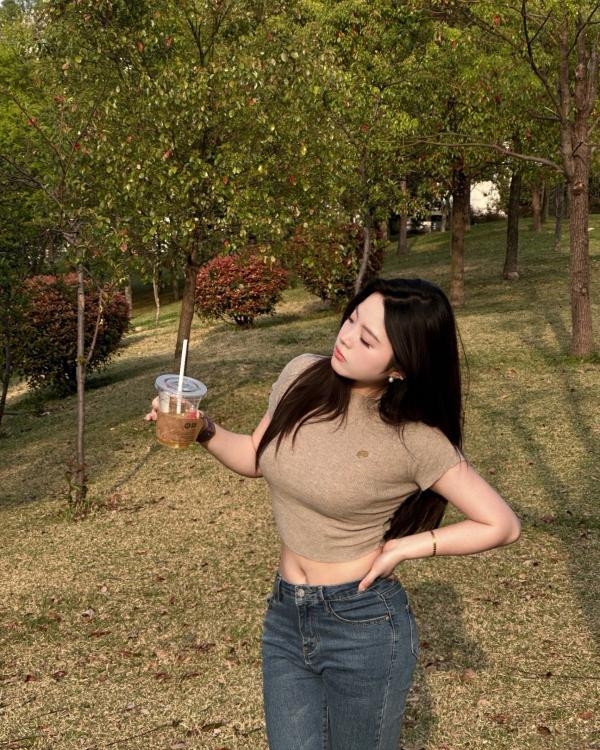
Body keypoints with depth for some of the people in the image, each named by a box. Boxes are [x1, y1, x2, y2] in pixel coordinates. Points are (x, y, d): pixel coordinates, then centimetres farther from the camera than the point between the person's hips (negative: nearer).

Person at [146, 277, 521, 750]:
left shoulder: (415, 440, -19)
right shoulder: (300, 377, -6)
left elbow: (501, 525, -11)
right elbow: (256, 459, 10)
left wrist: (404, 546, -14)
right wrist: (205, 432, -7)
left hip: (365, 627, -4)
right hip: (285, 619, 5)